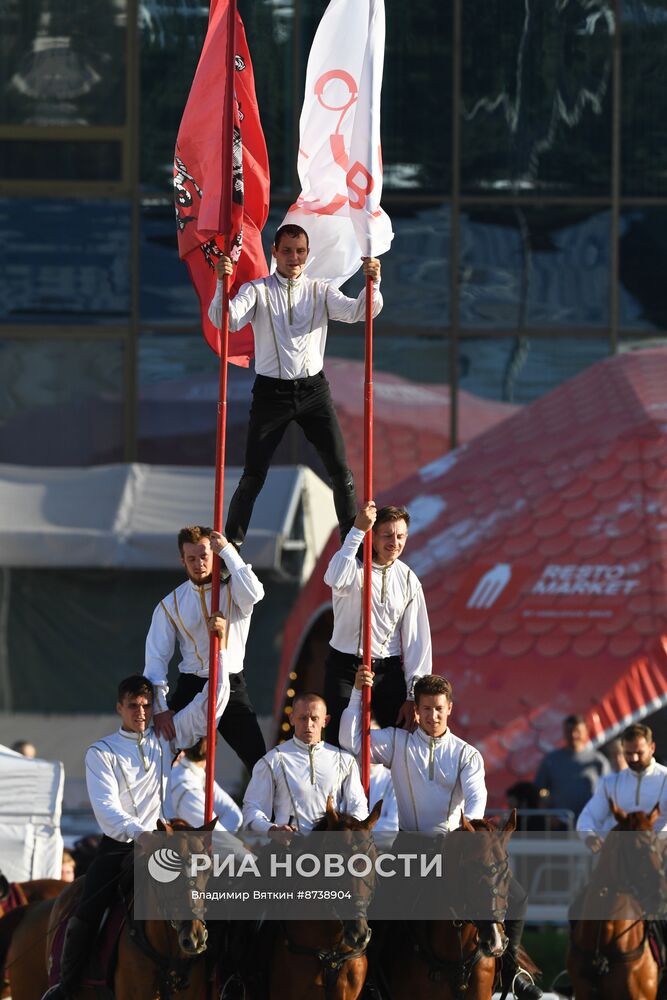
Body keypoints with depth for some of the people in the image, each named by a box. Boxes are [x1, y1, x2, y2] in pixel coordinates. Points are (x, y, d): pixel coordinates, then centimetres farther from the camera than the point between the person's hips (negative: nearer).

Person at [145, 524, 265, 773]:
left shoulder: (232, 589, 0)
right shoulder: (171, 605, 4)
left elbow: (253, 594, -27)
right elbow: (156, 657, 1)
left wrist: (227, 551, -20)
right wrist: (160, 708, -10)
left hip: (232, 687, -2)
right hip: (191, 688, 2)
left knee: (259, 762, -9)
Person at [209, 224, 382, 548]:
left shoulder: (320, 291, 6)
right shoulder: (257, 291, 0)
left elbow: (356, 312, -9)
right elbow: (227, 320, -16)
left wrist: (372, 284, -28)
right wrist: (222, 284, -33)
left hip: (313, 390, 2)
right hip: (271, 391, -2)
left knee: (340, 471, 1)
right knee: (253, 476, -1)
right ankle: (230, 544, 7)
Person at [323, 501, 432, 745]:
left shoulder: (408, 579, 6)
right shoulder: (354, 566, -6)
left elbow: (417, 639, 7)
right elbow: (335, 579, -33)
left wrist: (414, 696, 2)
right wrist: (357, 531, -33)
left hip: (389, 669, 3)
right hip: (346, 667, -3)